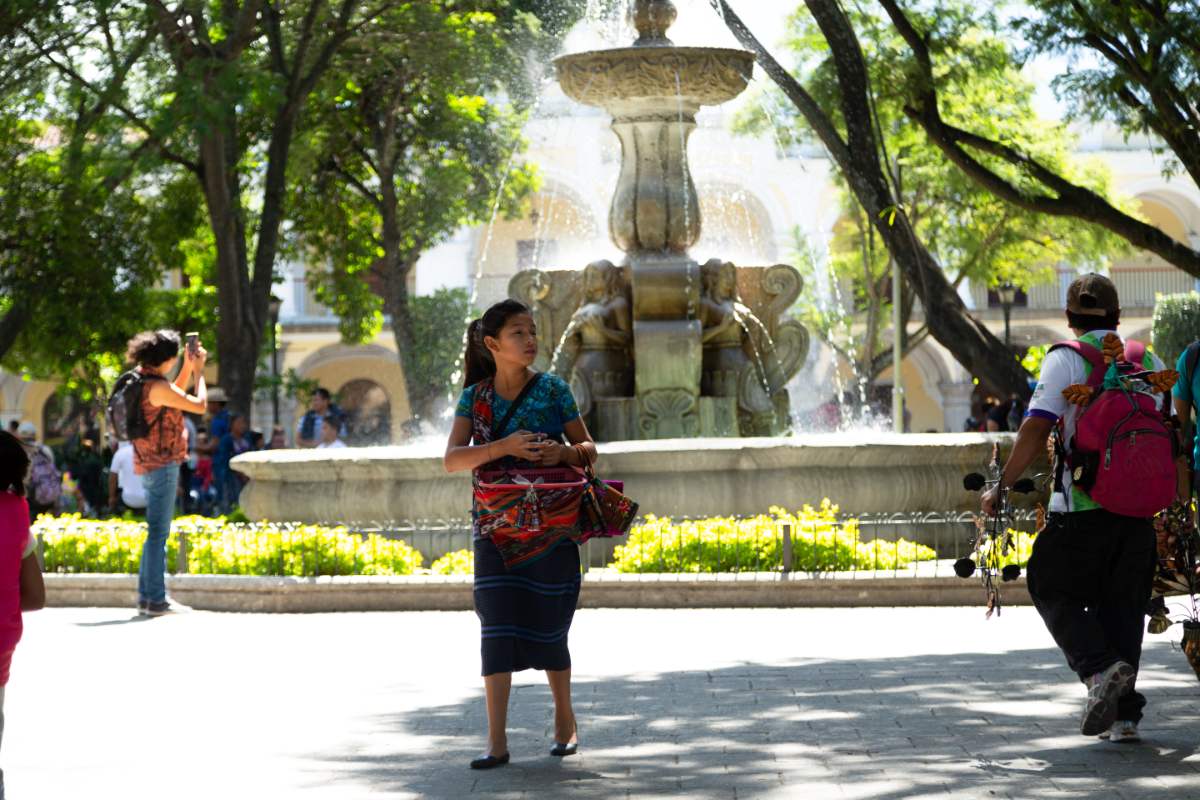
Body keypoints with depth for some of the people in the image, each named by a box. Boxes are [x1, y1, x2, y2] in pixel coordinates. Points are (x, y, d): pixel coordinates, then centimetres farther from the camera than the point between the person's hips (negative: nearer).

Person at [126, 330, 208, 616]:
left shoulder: (140, 380, 9)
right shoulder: (157, 386, -20)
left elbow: (175, 395, 26)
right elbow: (199, 404, -16)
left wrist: (188, 367, 17)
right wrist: (199, 371, -3)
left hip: (150, 464, 10)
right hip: (162, 464, -10)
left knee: (156, 532, 16)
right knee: (158, 532, -6)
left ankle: (147, 596, 19)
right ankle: (155, 600, -5)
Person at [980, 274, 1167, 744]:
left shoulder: (1065, 359, -3)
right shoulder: (1150, 362, 11)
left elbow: (1035, 430, -12)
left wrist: (1001, 488, -5)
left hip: (1082, 505, -4)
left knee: (1054, 590, 10)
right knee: (1122, 603, 12)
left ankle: (1099, 669, -13)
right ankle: (1124, 714, 9)